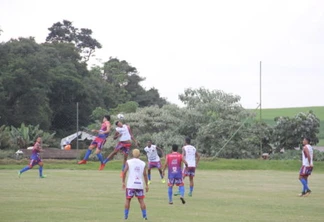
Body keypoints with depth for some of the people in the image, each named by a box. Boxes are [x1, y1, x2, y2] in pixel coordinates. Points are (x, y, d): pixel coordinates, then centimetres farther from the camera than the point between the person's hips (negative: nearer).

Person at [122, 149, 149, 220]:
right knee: (141, 200, 7)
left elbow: (124, 172, -5)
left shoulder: (128, 162, 0)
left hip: (130, 185, -2)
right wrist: (146, 185, 9)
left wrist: (123, 182, 2)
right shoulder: (143, 163, 6)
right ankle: (145, 216, 4)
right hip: (140, 185, 2)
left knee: (128, 199, 10)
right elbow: (145, 175, 4)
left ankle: (126, 215, 8)